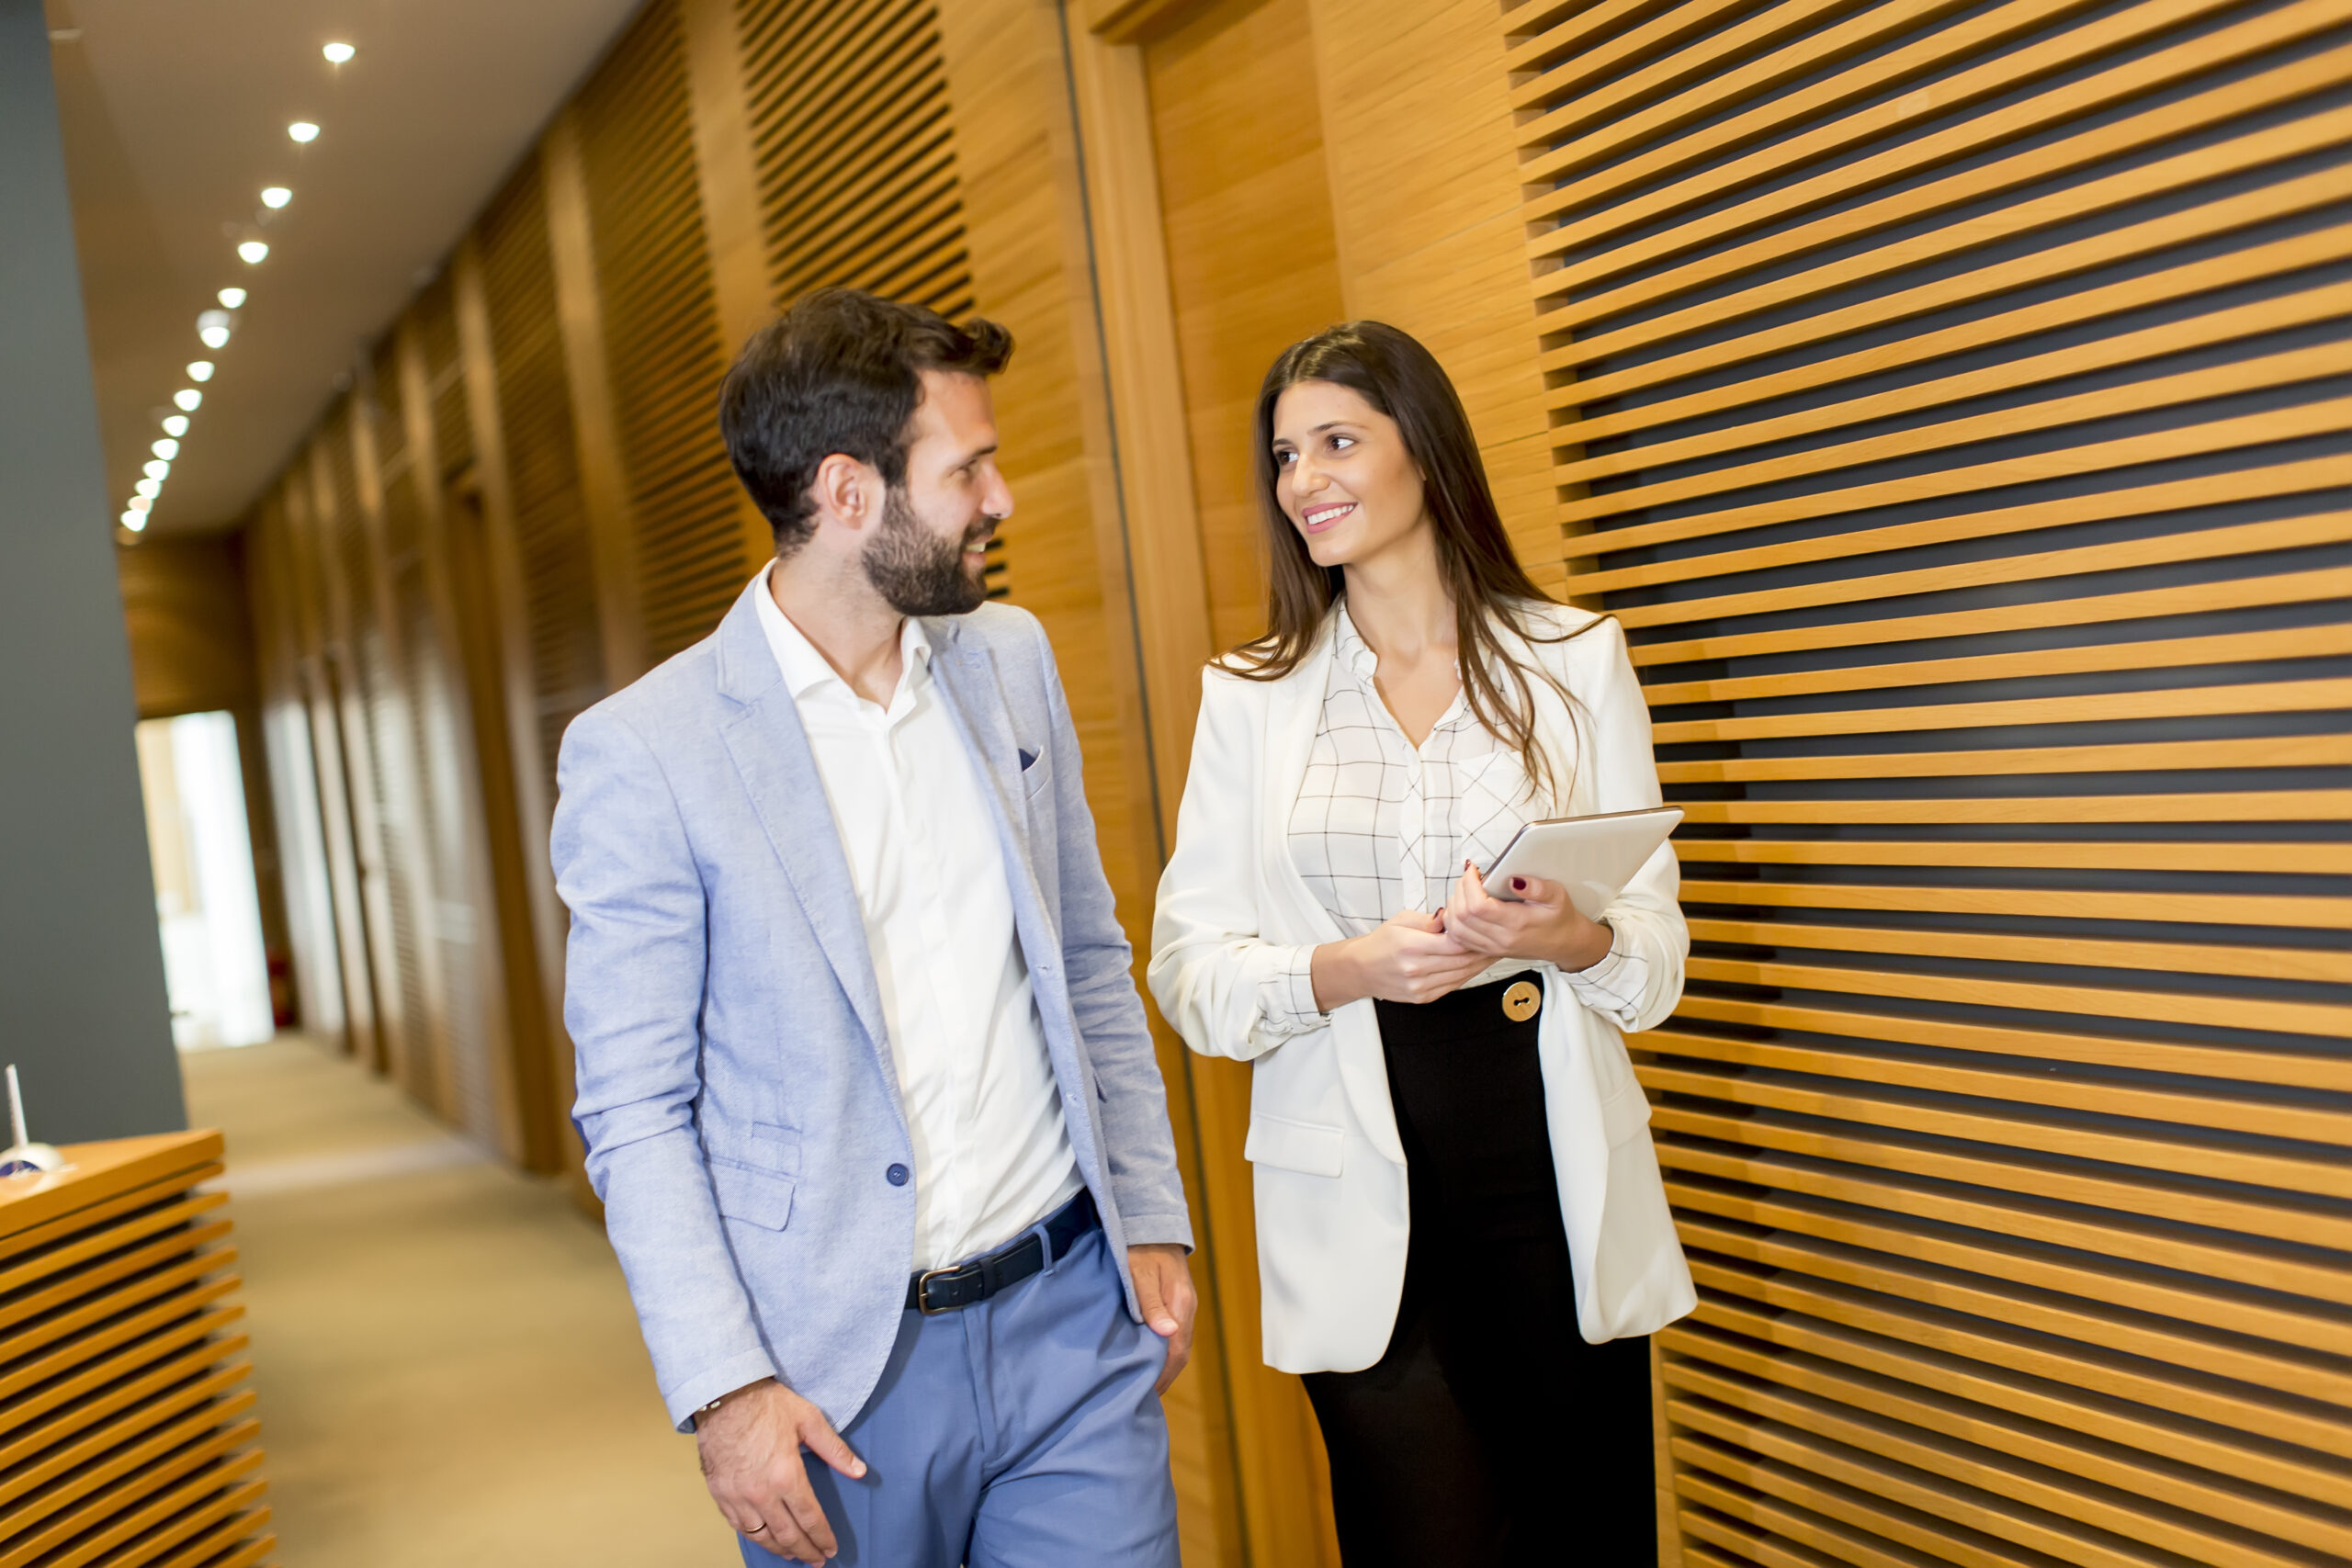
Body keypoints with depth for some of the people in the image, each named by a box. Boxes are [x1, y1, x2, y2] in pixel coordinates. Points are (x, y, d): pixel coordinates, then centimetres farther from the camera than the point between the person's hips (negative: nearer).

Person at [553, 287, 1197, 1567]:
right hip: (844, 1367, -3)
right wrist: (723, 1389, -11)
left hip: (1073, 1314, 4)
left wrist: (1154, 1220, 7)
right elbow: (635, 1111, -7)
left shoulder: (1012, 659, 4)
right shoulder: (640, 753, -11)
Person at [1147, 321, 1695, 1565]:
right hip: (1362, 1194, 0)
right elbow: (1188, 965, 0)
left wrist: (1573, 938, -18)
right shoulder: (1249, 693, 4)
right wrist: (1346, 969, -18)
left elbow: (1658, 944, 4)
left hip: (1552, 1162, 1)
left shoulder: (1575, 659, 3)